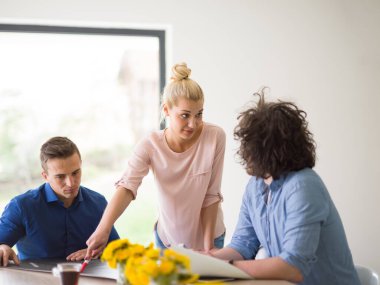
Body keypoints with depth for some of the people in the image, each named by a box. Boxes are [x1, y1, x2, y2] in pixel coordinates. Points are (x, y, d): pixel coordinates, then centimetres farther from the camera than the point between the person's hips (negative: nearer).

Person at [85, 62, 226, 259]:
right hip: (167, 238, 1)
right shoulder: (150, 145, -17)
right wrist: (103, 230, -45)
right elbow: (126, 187, -30)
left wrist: (209, 245, -14)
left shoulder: (215, 137, -19)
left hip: (207, 238, -1)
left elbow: (211, 196, -15)